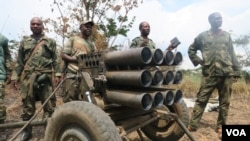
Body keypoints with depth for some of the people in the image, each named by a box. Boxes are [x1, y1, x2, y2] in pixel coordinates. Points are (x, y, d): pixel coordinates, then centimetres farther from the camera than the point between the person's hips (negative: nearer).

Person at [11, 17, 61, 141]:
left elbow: (55, 60, 6)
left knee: (49, 104, 1)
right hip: (28, 76, 2)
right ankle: (27, 130, 20)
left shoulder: (50, 42, 11)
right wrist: (15, 76, 5)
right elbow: (19, 61, 12)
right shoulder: (24, 41, 15)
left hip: (46, 76, -1)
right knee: (27, 104, 6)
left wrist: (57, 74, -4)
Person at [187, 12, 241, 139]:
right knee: (201, 99, -3)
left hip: (227, 73, 3)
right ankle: (192, 125, 2)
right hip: (209, 73, -3)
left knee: (224, 102, 7)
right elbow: (191, 50, 14)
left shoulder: (227, 35, 14)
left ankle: (220, 127, 20)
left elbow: (232, 55, 13)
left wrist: (236, 72, 8)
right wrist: (198, 61, 1)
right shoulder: (203, 36, 7)